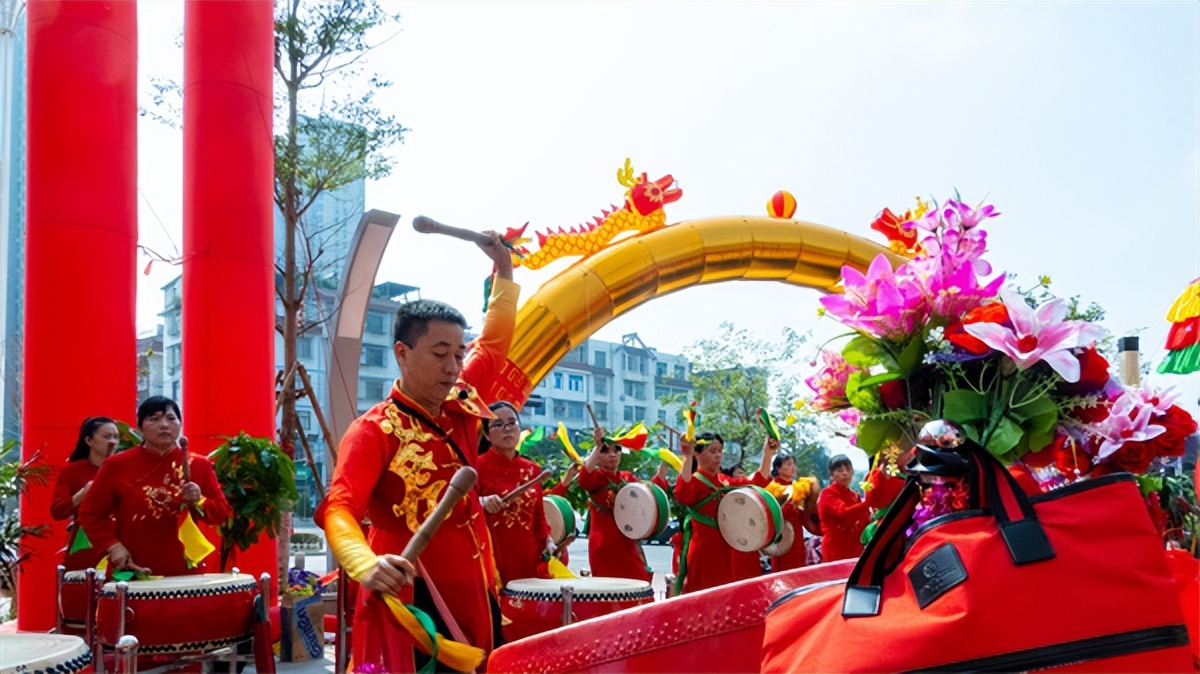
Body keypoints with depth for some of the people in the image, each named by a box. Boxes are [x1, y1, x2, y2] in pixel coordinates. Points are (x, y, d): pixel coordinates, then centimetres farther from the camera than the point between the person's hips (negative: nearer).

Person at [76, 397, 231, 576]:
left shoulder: (198, 465, 4)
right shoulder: (117, 465, 0)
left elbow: (222, 513, 5)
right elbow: (90, 513, 5)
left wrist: (199, 502, -15)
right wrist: (112, 546, -7)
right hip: (132, 575, -1)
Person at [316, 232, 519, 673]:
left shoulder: (461, 406, 6)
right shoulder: (374, 431, -14)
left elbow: (493, 346, 21)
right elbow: (337, 510, -26)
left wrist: (503, 269, 19)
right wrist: (367, 566, -46)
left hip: (475, 596, 7)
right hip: (413, 605, -7)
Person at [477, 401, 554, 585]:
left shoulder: (532, 469, 12)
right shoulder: (477, 466, -3)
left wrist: (548, 541, 2)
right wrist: (482, 502, -25)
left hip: (527, 557, 5)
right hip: (492, 558, -5)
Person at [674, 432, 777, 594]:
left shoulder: (725, 481, 14)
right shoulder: (693, 481, -9)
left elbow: (757, 482, 15)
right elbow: (682, 495, -32)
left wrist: (768, 454, 3)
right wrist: (687, 457, -40)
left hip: (730, 551, 7)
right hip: (706, 552, -7)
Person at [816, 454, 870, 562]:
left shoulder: (855, 496, 17)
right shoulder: (827, 494, -6)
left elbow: (864, 522, 15)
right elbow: (844, 512, -24)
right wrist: (868, 503, -34)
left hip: (856, 551, 7)